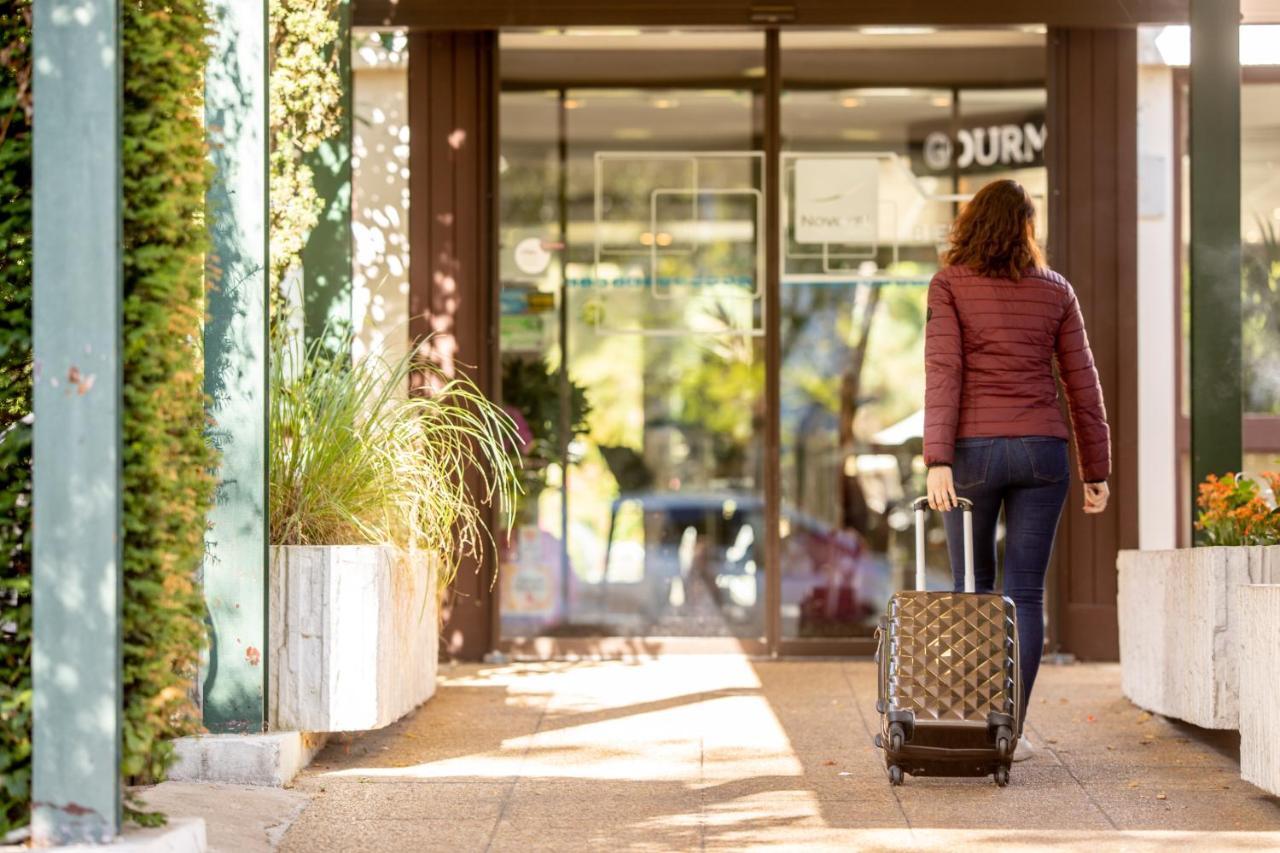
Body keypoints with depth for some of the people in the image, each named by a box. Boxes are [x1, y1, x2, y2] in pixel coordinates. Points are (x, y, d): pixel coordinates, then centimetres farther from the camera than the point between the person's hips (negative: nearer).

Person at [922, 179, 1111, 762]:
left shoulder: (949, 286, -1)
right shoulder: (1055, 291, 7)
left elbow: (943, 374, -11)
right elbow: (1082, 384, 7)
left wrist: (936, 461, -15)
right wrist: (1096, 470, 12)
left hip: (974, 450, -2)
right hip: (1042, 450, 2)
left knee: (973, 589, 12)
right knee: (1025, 594, 4)